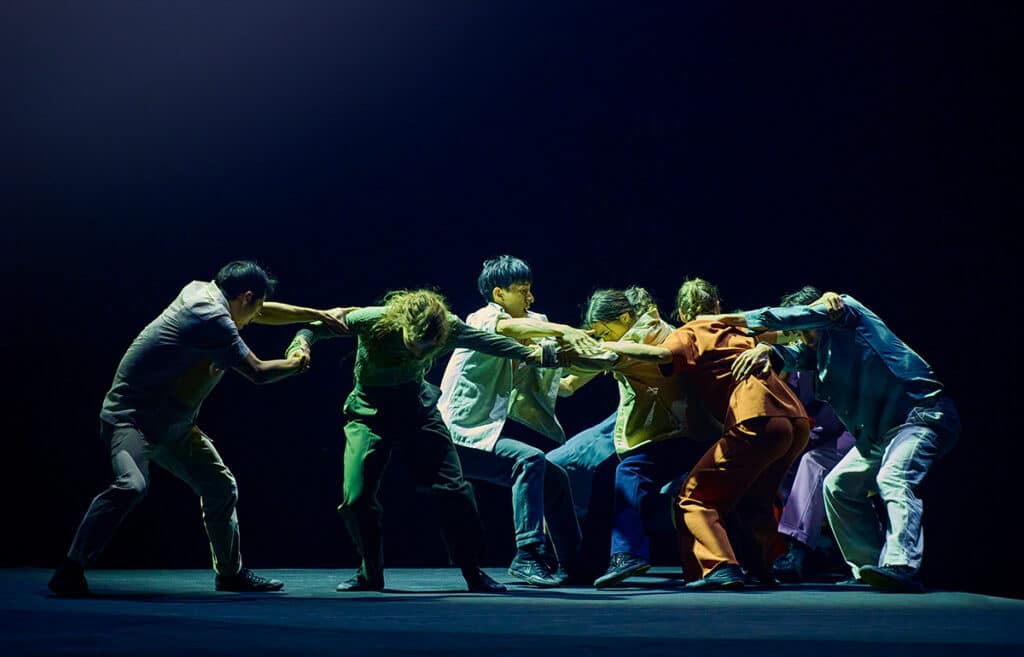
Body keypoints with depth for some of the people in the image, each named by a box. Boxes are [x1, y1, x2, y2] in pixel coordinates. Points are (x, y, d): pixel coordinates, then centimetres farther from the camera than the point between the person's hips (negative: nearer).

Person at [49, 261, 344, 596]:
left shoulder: (202, 291, 5)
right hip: (131, 415, -10)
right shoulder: (211, 317, -22)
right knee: (132, 484, -33)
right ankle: (70, 574, -27)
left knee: (220, 487, 13)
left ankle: (230, 572, 29)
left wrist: (318, 314, 25)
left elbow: (264, 311, 22)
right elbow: (258, 372, -16)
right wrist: (295, 364, 2)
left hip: (173, 426, 10)